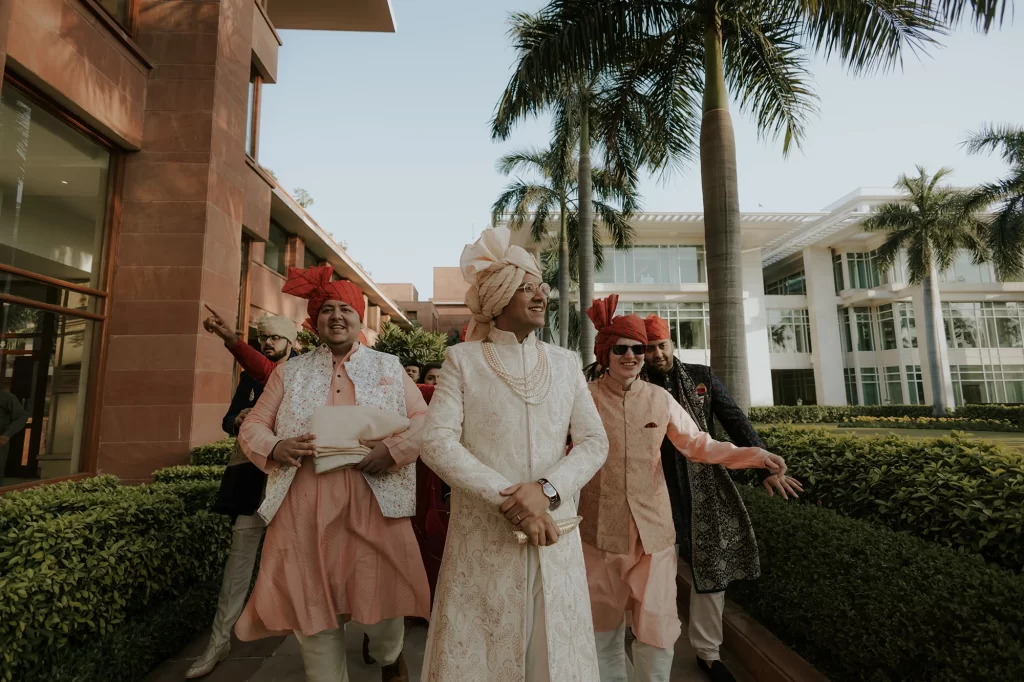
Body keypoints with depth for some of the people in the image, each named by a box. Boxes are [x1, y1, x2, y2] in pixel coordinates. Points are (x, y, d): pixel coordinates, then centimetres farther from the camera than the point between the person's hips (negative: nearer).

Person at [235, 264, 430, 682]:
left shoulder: (389, 368, 8)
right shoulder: (290, 372, 12)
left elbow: (423, 420, 4)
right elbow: (251, 427, 11)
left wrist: (392, 449, -15)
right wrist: (276, 448, -12)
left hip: (374, 503, -1)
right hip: (304, 507, 2)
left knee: (381, 593, 5)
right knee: (310, 601, 7)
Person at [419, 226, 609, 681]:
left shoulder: (565, 362, 7)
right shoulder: (463, 359, -2)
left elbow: (595, 442, 2)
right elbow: (437, 443, -11)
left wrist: (547, 489, -15)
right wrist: (508, 500, -18)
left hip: (555, 533, 3)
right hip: (483, 537, -3)